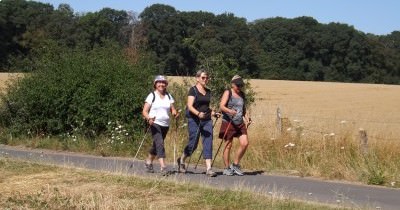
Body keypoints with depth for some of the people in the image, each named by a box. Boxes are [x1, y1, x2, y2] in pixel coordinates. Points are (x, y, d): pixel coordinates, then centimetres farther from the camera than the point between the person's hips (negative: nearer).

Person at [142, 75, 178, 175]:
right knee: (159, 143, -19)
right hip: (155, 123, -5)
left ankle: (148, 162, 36)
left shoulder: (168, 96, 12)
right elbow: (144, 111, -7)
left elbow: (173, 110, 9)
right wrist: (149, 118, -27)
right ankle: (163, 167, -25)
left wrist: (175, 113, -15)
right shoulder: (152, 96, -1)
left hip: (165, 124, 5)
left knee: (156, 145, 15)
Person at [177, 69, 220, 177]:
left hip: (207, 120, 5)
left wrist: (213, 113, 6)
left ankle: (209, 168, -8)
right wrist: (198, 113, -31)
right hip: (194, 120, -5)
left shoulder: (208, 91, 14)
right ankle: (181, 160, 29)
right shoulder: (193, 90, -5)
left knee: (208, 142, -5)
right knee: (193, 144, 1)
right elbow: (190, 106, -15)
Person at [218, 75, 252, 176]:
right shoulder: (228, 93, -2)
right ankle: (227, 168, 10)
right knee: (228, 145, -1)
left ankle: (235, 165, 10)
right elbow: (221, 106, -14)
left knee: (245, 143, -7)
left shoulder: (242, 94, 16)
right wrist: (230, 111, -31)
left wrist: (247, 118, 7)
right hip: (228, 122, -5)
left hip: (240, 123, 5)